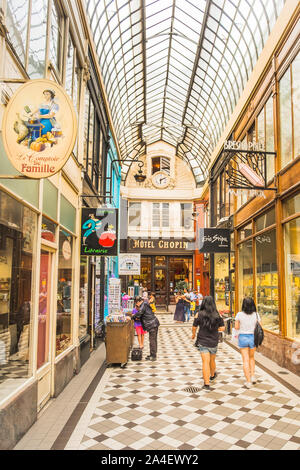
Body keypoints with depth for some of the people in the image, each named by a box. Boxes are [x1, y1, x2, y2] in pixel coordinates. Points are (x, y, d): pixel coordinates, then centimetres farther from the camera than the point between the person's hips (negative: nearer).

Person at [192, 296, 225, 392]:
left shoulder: (199, 314, -11)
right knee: (212, 360, 23)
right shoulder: (218, 315, -7)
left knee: (205, 362, -3)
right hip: (214, 342, 3)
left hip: (202, 342, -2)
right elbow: (222, 328, -4)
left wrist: (193, 334, 17)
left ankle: (207, 385, -7)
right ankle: (212, 376, 48)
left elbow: (194, 327, -2)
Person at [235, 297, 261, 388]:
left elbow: (236, 327, -3)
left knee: (246, 360, 5)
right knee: (252, 357, 24)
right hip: (253, 337, 2)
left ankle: (248, 381, 5)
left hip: (242, 337, -1)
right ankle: (252, 376, 16)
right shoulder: (256, 315, -7)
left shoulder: (239, 314, -10)